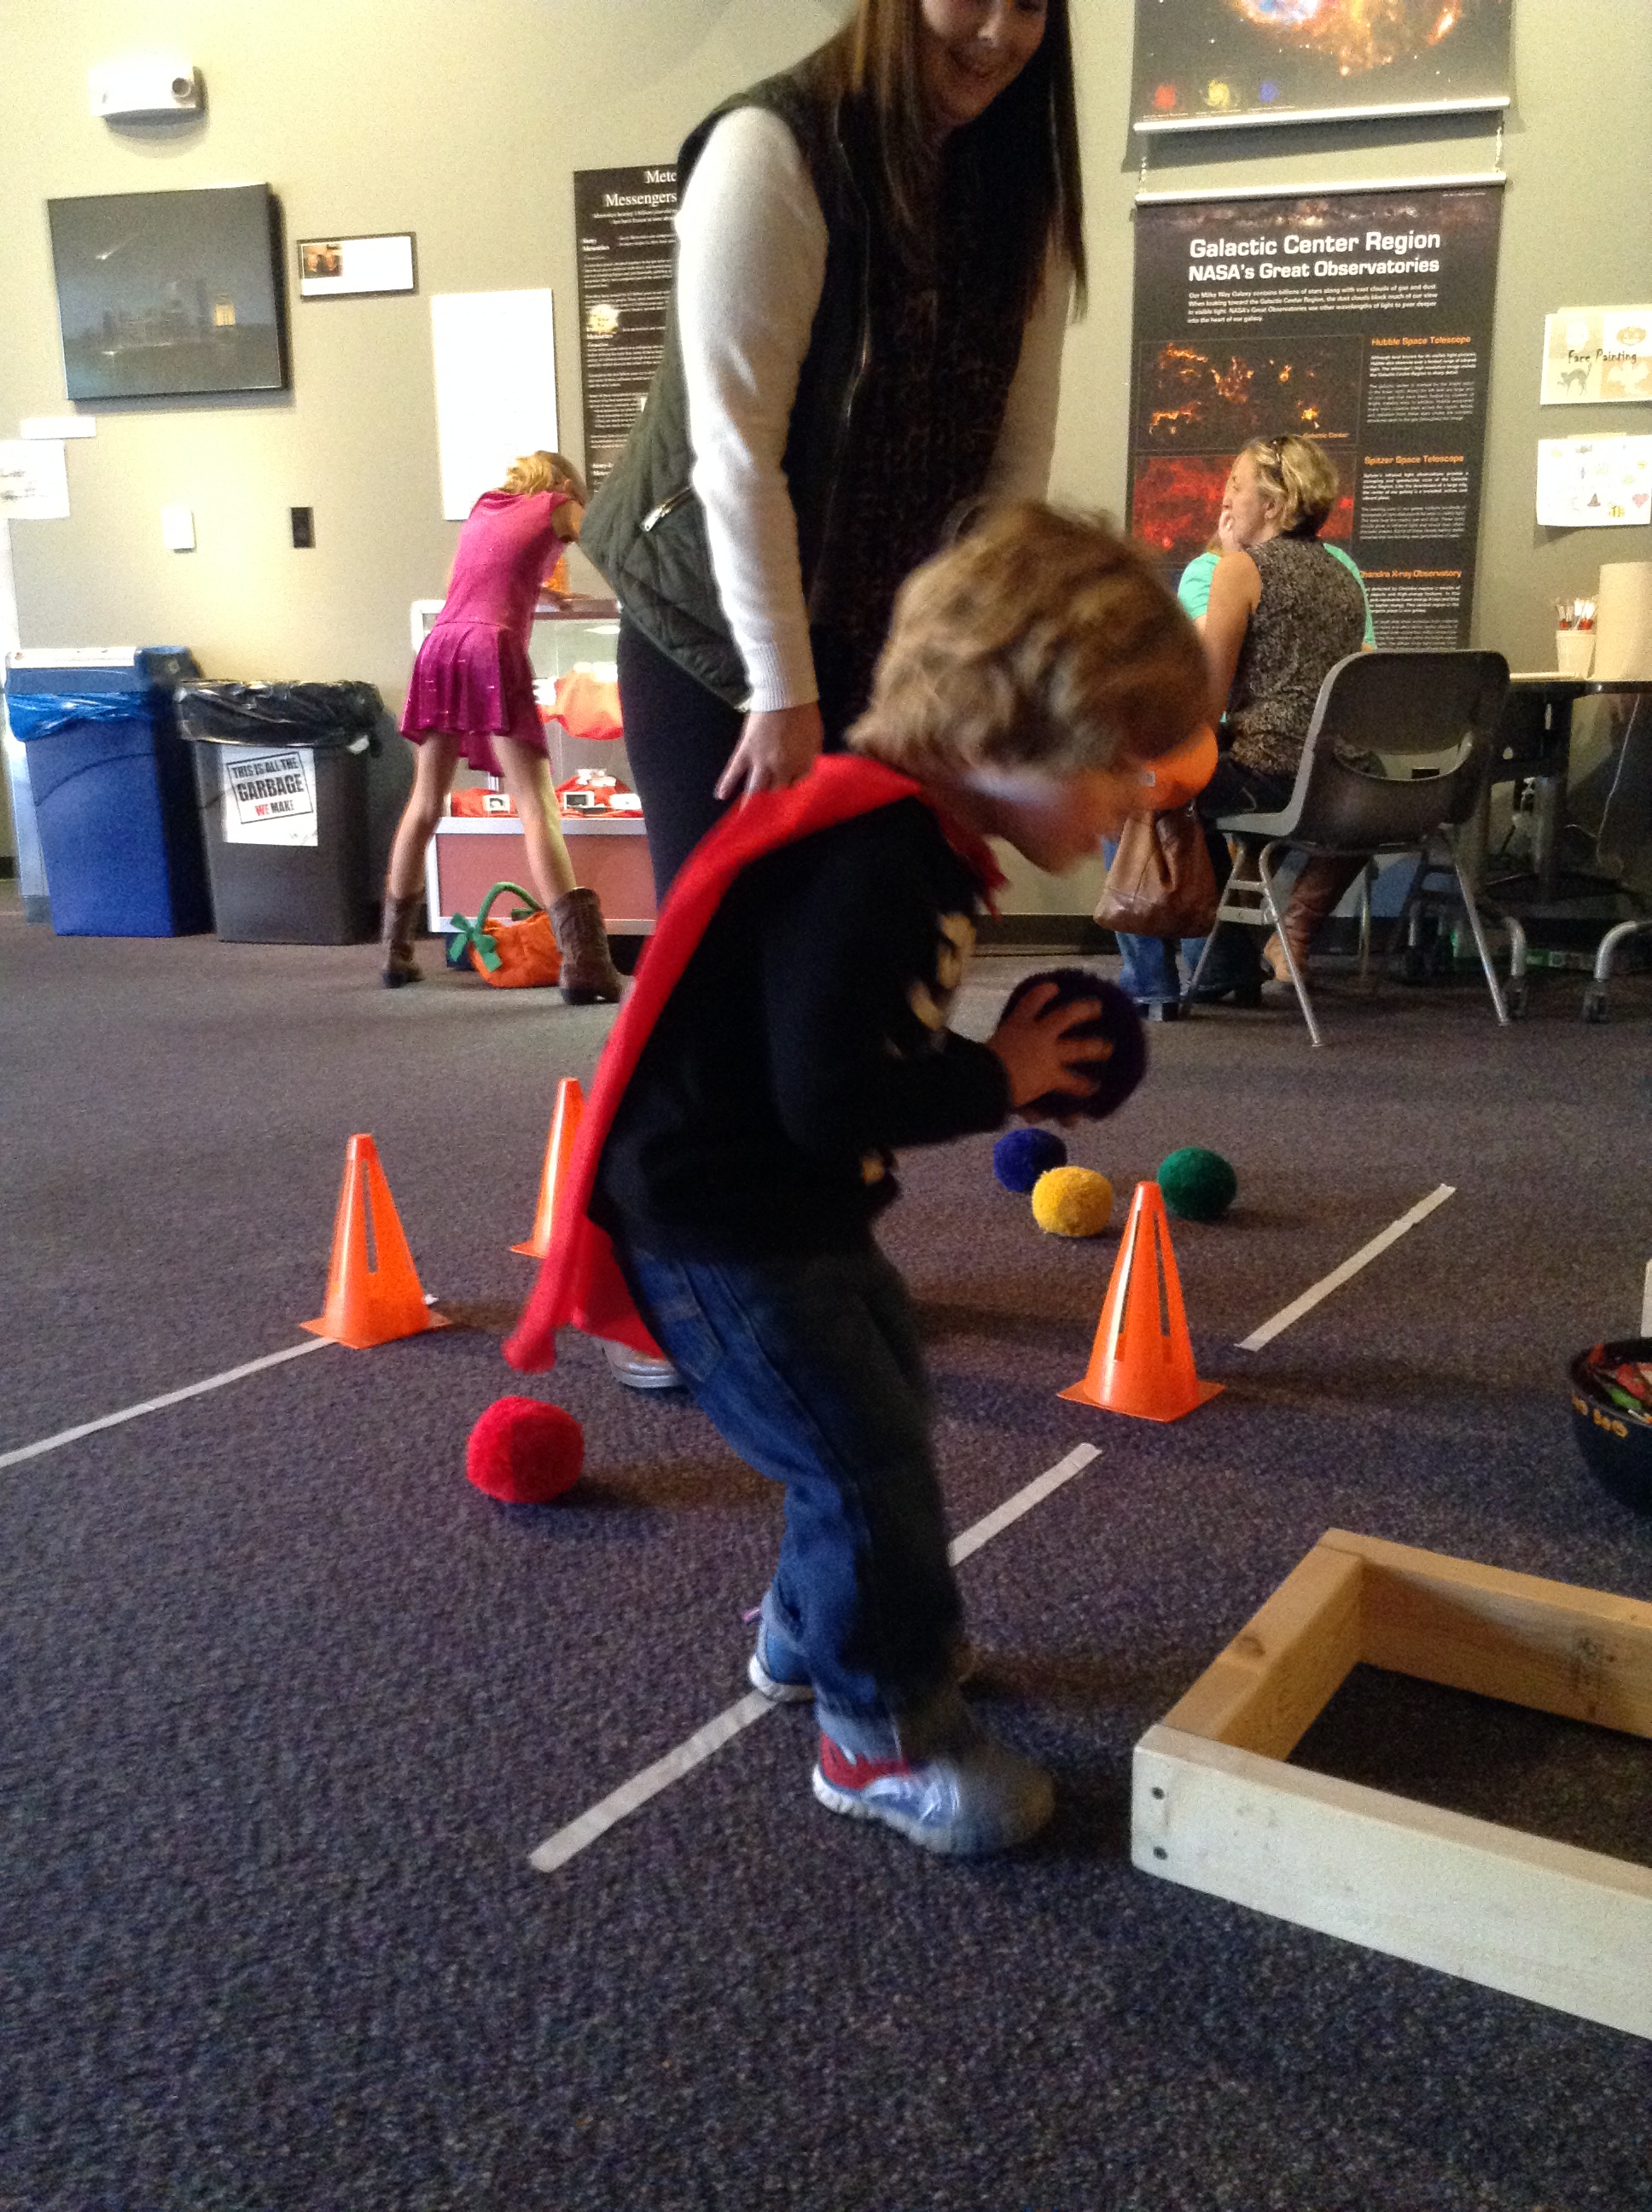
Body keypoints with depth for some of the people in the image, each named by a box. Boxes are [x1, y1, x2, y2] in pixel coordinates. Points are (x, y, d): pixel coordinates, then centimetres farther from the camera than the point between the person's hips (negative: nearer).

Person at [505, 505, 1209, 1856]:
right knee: (869, 1464, -4)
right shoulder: (866, 857, -27)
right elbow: (829, 1102, -30)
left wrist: (1007, 1065, -1)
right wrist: (999, 1082, -16)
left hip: (794, 1214, 11)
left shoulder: (918, 842, 6)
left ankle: (813, 1631, 45)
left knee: (882, 1406, 23)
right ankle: (885, 1735, 17)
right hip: (714, 1235, -11)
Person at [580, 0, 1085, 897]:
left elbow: (1015, 449, -1)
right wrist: (783, 690, -20)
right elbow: (735, 451, -21)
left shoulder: (1025, 184, 1)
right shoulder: (772, 150, -18)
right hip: (716, 630, -5)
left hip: (887, 643, 5)